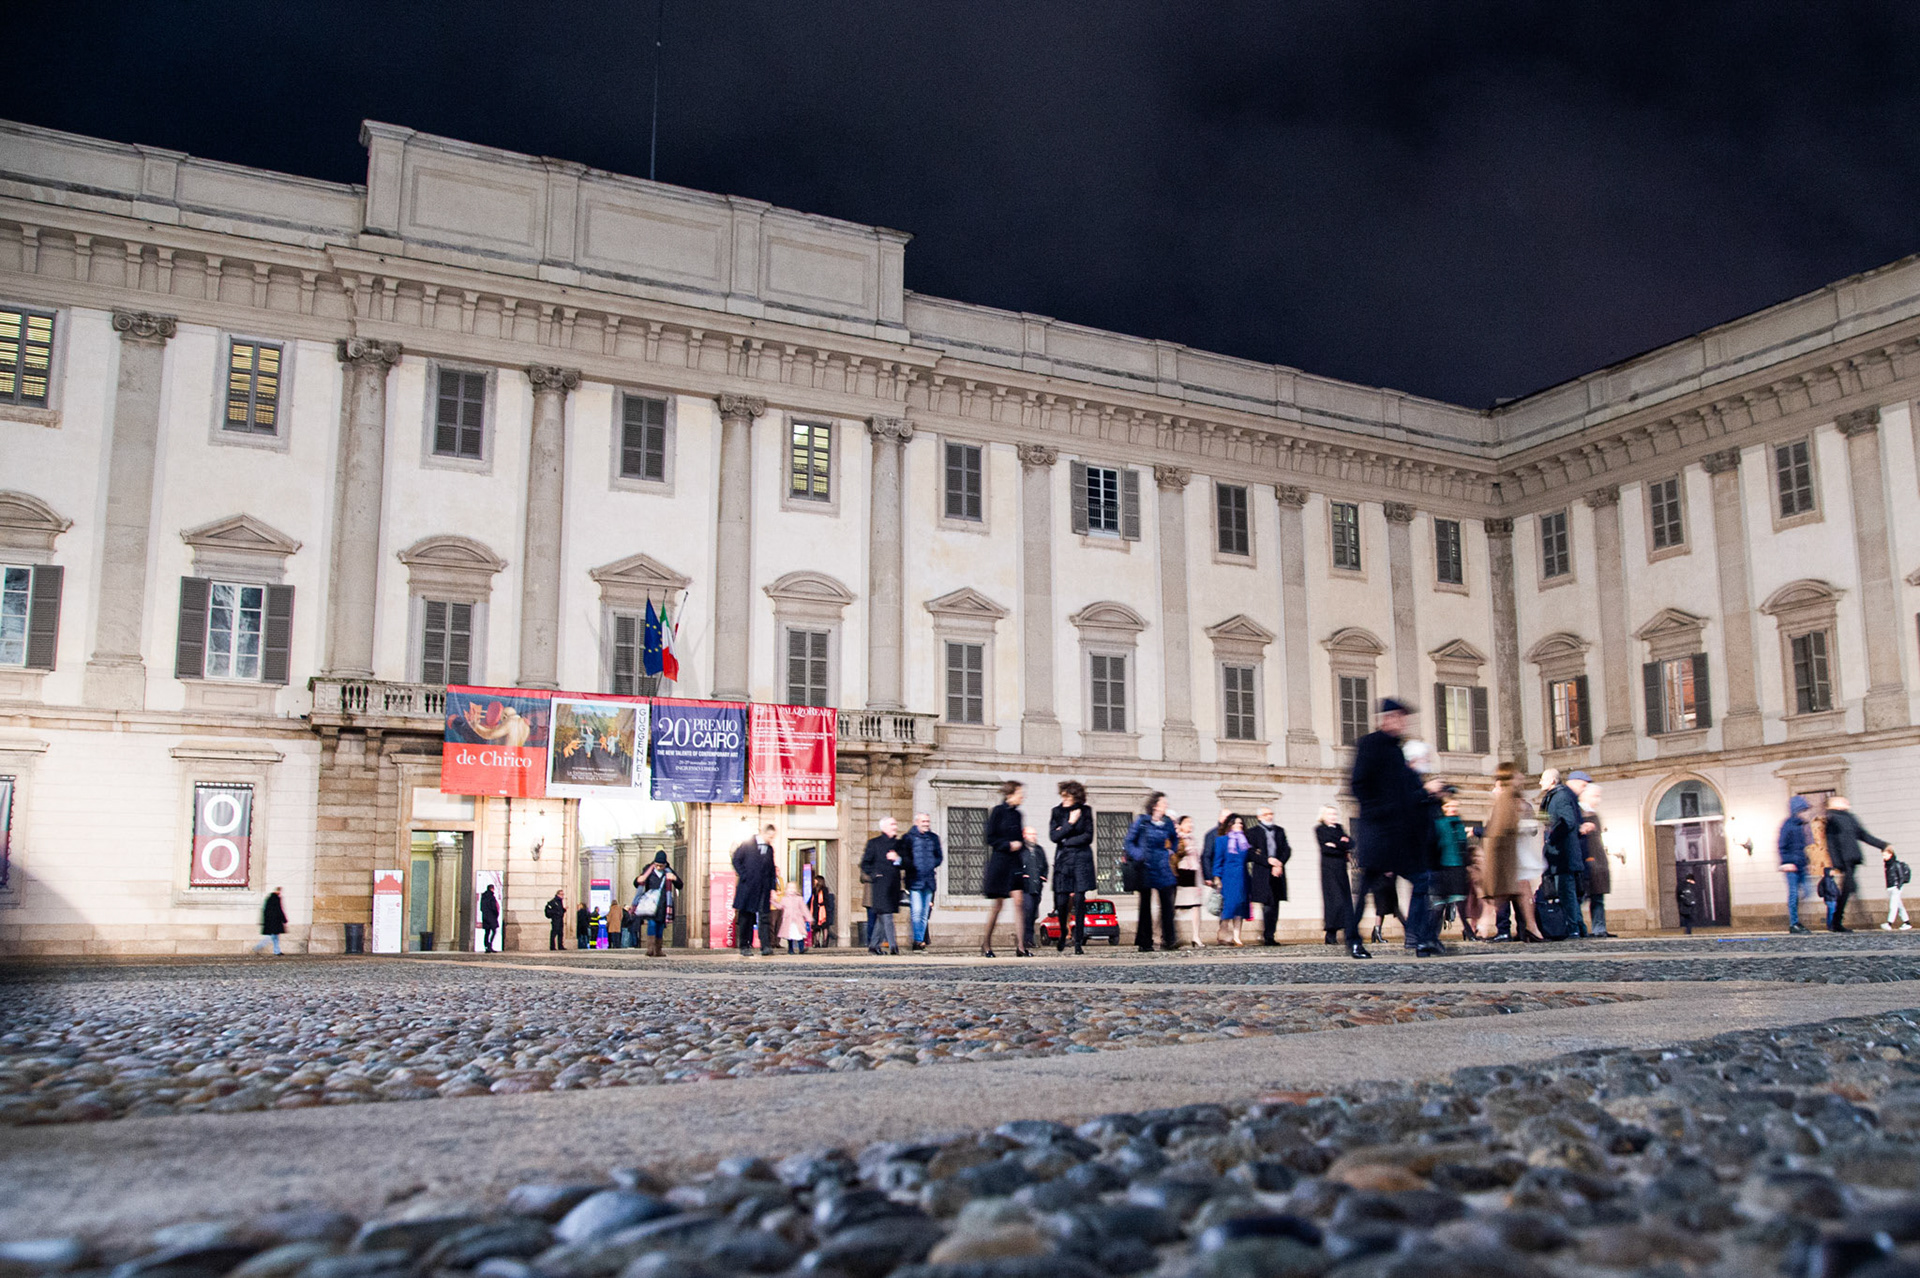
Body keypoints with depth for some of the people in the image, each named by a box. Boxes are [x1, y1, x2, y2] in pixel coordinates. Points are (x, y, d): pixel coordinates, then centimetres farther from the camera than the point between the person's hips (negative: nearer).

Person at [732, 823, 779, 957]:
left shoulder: (769, 849, 13)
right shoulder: (747, 844, -1)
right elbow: (736, 860, -2)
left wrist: (772, 888, 10)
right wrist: (744, 877, -9)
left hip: (763, 890, 3)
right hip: (747, 889, -3)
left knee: (765, 918, -6)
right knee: (746, 918, 3)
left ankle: (766, 947, -9)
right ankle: (744, 947, 10)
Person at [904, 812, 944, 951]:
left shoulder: (934, 838, 13)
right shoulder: (909, 837, 0)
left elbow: (940, 855, 19)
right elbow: (904, 856, -1)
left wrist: (933, 865, 4)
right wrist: (912, 867, -9)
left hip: (929, 880, 5)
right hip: (915, 880, -4)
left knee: (925, 913, 6)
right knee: (916, 911, -13)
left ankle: (920, 940, 11)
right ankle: (917, 940, -10)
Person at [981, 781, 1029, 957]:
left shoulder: (1017, 814, 12)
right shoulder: (998, 812, -6)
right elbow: (990, 838, -9)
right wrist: (1008, 845, -15)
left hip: (1014, 863, 5)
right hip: (999, 862, -5)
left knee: (1019, 901, -6)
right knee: (996, 905, 1)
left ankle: (1019, 945, -7)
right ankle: (986, 945, 14)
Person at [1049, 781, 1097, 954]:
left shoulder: (1085, 811, 4)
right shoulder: (1057, 812, 5)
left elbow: (1088, 837, -2)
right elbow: (1053, 836, -4)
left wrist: (1065, 840, -5)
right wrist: (1070, 824, -10)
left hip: (1082, 859, -1)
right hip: (1063, 860, 1)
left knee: (1079, 899, -6)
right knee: (1061, 901, -4)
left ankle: (1079, 941, 0)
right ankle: (1063, 934, 21)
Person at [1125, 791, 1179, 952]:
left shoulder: (1167, 822, 7)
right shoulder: (1142, 821, -4)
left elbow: (1174, 839, 24)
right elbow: (1129, 840, -1)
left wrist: (1170, 852, 9)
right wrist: (1138, 856, -11)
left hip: (1162, 867, 3)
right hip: (1146, 868, -3)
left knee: (1167, 903, -5)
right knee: (1145, 905, 3)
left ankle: (1168, 939, -3)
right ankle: (1144, 943, 9)